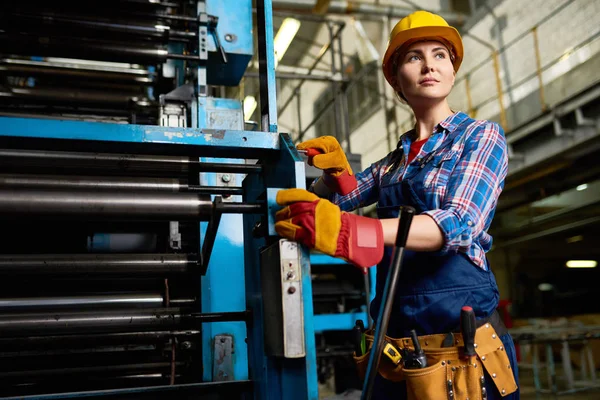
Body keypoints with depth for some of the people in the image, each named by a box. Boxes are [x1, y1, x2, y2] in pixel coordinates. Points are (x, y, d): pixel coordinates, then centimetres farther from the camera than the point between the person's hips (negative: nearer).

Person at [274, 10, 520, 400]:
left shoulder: (482, 135, -1)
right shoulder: (394, 160, 15)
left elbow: (460, 224, -17)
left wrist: (348, 230, -30)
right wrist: (332, 169, -14)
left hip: (459, 315, -4)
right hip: (396, 324, 5)